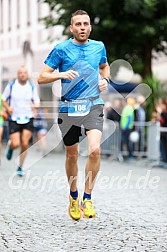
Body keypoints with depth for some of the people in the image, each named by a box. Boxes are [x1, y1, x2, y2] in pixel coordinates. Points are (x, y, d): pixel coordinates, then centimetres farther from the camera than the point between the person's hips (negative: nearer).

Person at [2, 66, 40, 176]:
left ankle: (20, 167, 7)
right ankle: (10, 146, 28)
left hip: (28, 119, 1)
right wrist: (8, 108, -10)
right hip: (14, 119, -1)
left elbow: (37, 102, 6)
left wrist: (35, 106, -18)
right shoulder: (11, 86, 0)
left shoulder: (32, 87, 3)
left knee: (25, 144, -9)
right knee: (16, 144, -11)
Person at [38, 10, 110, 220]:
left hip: (93, 106, 1)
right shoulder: (61, 49, -2)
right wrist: (62, 74, -20)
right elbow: (42, 78, -4)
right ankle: (73, 196, 34)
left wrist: (105, 80, 9)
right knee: (72, 155, 10)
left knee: (95, 150, -20)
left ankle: (87, 199, -6)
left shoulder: (99, 47, 8)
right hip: (69, 108, -1)